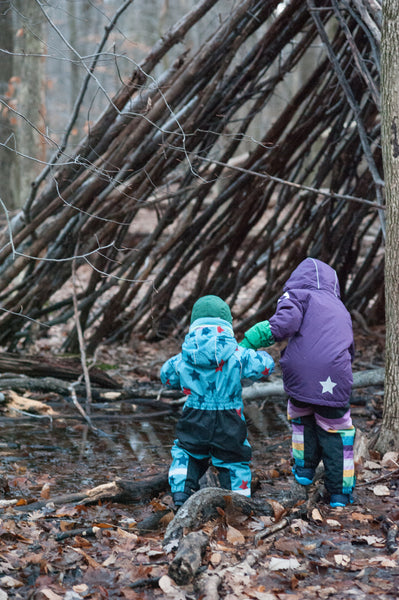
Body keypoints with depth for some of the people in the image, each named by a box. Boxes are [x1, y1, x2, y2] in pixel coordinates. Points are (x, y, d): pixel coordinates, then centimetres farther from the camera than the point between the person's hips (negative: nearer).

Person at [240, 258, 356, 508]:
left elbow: (282, 325, -12)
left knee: (302, 416, 28)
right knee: (336, 433, 16)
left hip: (300, 378, -2)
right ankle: (340, 493, 16)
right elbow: (350, 351, 29)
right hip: (335, 382, 2)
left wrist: (246, 344, -10)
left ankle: (304, 469, 32)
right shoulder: (341, 310, 25)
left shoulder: (300, 296, 7)